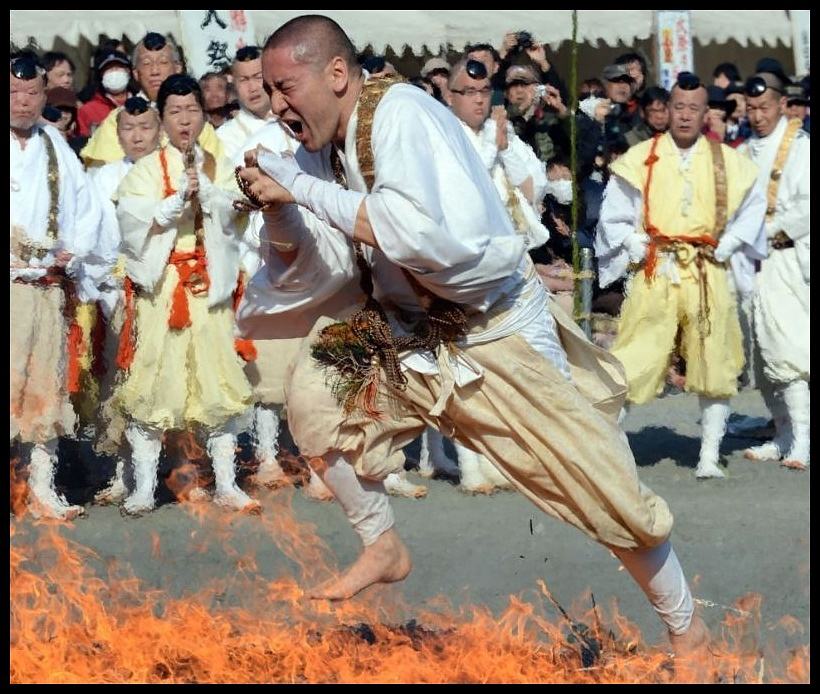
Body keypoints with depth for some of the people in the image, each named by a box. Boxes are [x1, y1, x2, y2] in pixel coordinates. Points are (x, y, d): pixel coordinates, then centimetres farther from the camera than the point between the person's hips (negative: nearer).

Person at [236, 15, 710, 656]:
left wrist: (302, 188, -30)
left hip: (497, 334, -7)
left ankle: (686, 627, 14)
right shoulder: (329, 146, 0)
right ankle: (384, 550, 11)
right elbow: (337, 262, 12)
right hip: (408, 333, 7)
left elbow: (417, 235, -39)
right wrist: (279, 208, -4)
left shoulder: (399, 114, -24)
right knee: (316, 393, -9)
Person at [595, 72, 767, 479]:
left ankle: (710, 456, 9)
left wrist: (727, 245, 4)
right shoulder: (641, 159, 4)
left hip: (709, 276, 2)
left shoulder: (726, 162, 8)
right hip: (654, 276, -1)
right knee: (630, 365, -6)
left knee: (714, 367, 1)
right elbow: (614, 213, 9)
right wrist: (635, 246, -2)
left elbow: (751, 209, 16)